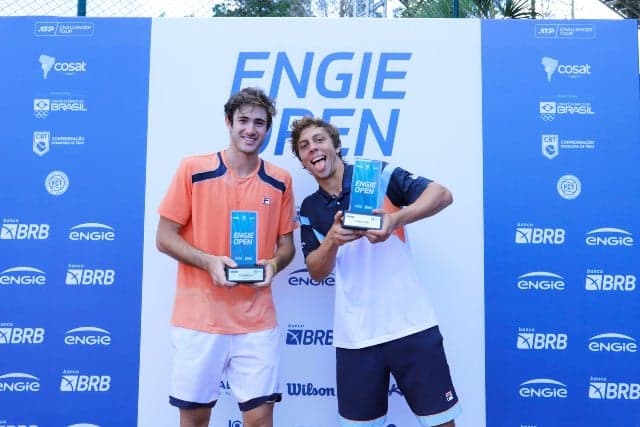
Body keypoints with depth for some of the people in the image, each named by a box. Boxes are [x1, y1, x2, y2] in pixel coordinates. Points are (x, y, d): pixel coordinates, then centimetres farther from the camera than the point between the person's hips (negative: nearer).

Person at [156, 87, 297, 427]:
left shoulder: (279, 181, 4)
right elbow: (165, 238, -2)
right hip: (198, 317, -1)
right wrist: (209, 261, -17)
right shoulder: (193, 169, -3)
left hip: (257, 321, 2)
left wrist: (273, 264, -11)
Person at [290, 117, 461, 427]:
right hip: (354, 336, 4)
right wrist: (332, 240, -16)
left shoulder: (377, 174, -3)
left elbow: (442, 195, -12)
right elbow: (316, 272, 4)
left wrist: (397, 218, -29)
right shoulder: (310, 209, 8)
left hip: (410, 324, -3)